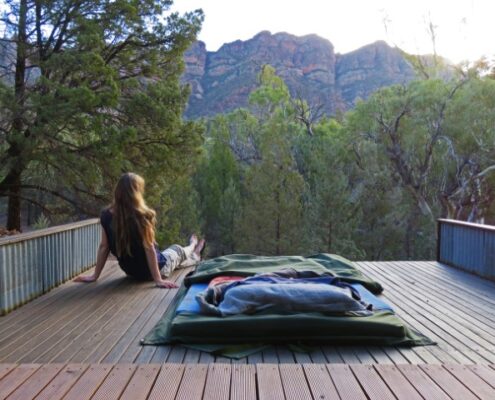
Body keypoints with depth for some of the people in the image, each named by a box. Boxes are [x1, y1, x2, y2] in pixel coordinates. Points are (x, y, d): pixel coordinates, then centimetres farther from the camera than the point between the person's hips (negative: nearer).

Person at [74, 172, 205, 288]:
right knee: (177, 250, 27)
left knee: (172, 253, 33)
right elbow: (149, 248, -26)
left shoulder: (106, 216, -13)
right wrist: (158, 279, -21)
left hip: (131, 271, 5)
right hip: (149, 271, -5)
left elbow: (104, 246, -8)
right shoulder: (143, 216, -28)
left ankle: (194, 256, 62)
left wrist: (95, 275, 1)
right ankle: (194, 254, 62)